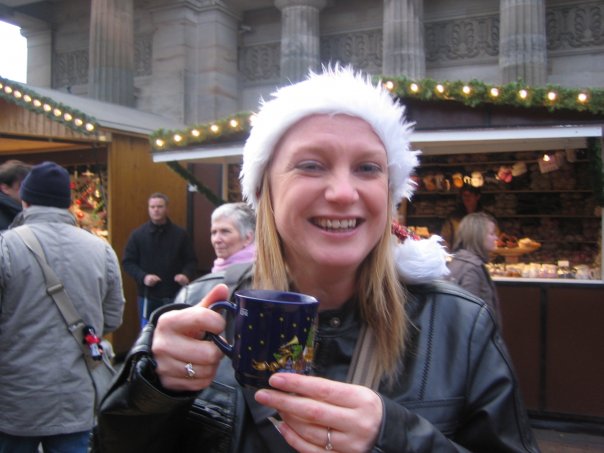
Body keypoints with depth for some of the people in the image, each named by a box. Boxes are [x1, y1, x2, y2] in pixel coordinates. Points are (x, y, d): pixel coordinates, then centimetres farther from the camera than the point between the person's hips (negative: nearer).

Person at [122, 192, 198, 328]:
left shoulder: (180, 234, 2)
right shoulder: (138, 234, 3)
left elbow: (191, 261, 5)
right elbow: (128, 262, 3)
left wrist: (186, 275, -16)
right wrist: (143, 277, -15)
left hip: (174, 296, 0)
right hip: (147, 297, 0)